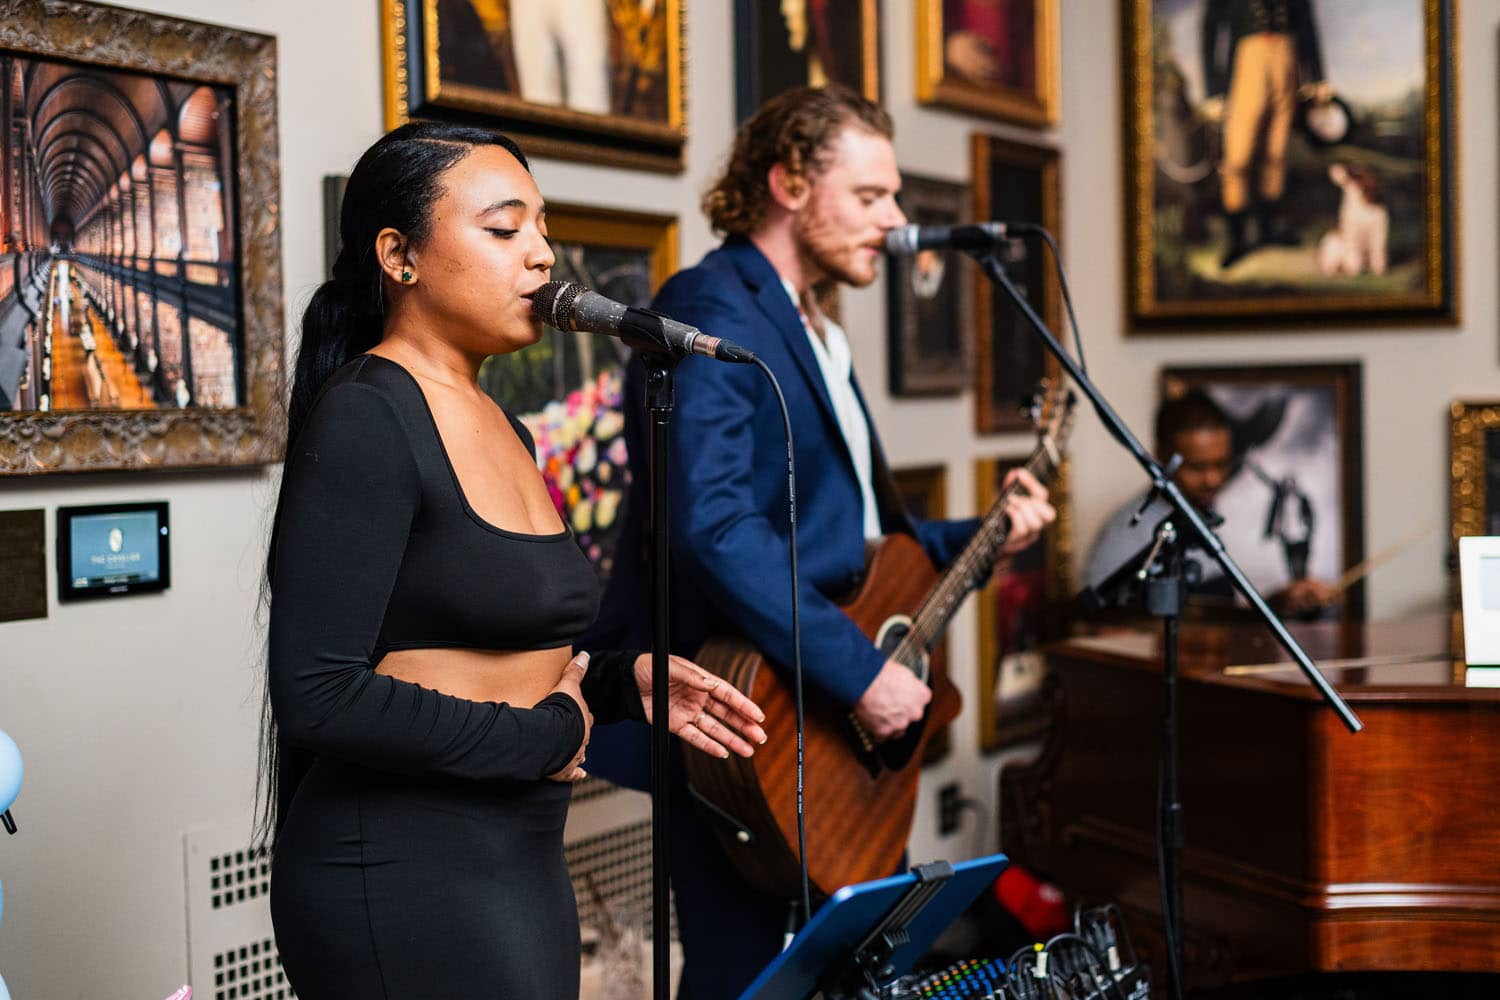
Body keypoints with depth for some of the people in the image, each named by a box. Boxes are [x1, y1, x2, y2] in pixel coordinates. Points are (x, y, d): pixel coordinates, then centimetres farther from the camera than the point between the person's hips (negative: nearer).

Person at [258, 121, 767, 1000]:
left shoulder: (503, 428, 12)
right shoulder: (366, 417, -14)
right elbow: (319, 696, -22)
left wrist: (625, 683, 3)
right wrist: (544, 740, -12)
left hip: (522, 863, 8)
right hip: (402, 870, -8)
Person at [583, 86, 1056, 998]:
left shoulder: (816, 337, 19)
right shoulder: (713, 313, -13)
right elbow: (715, 527, -27)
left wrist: (978, 540, 12)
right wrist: (860, 670, -27)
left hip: (829, 727, 10)